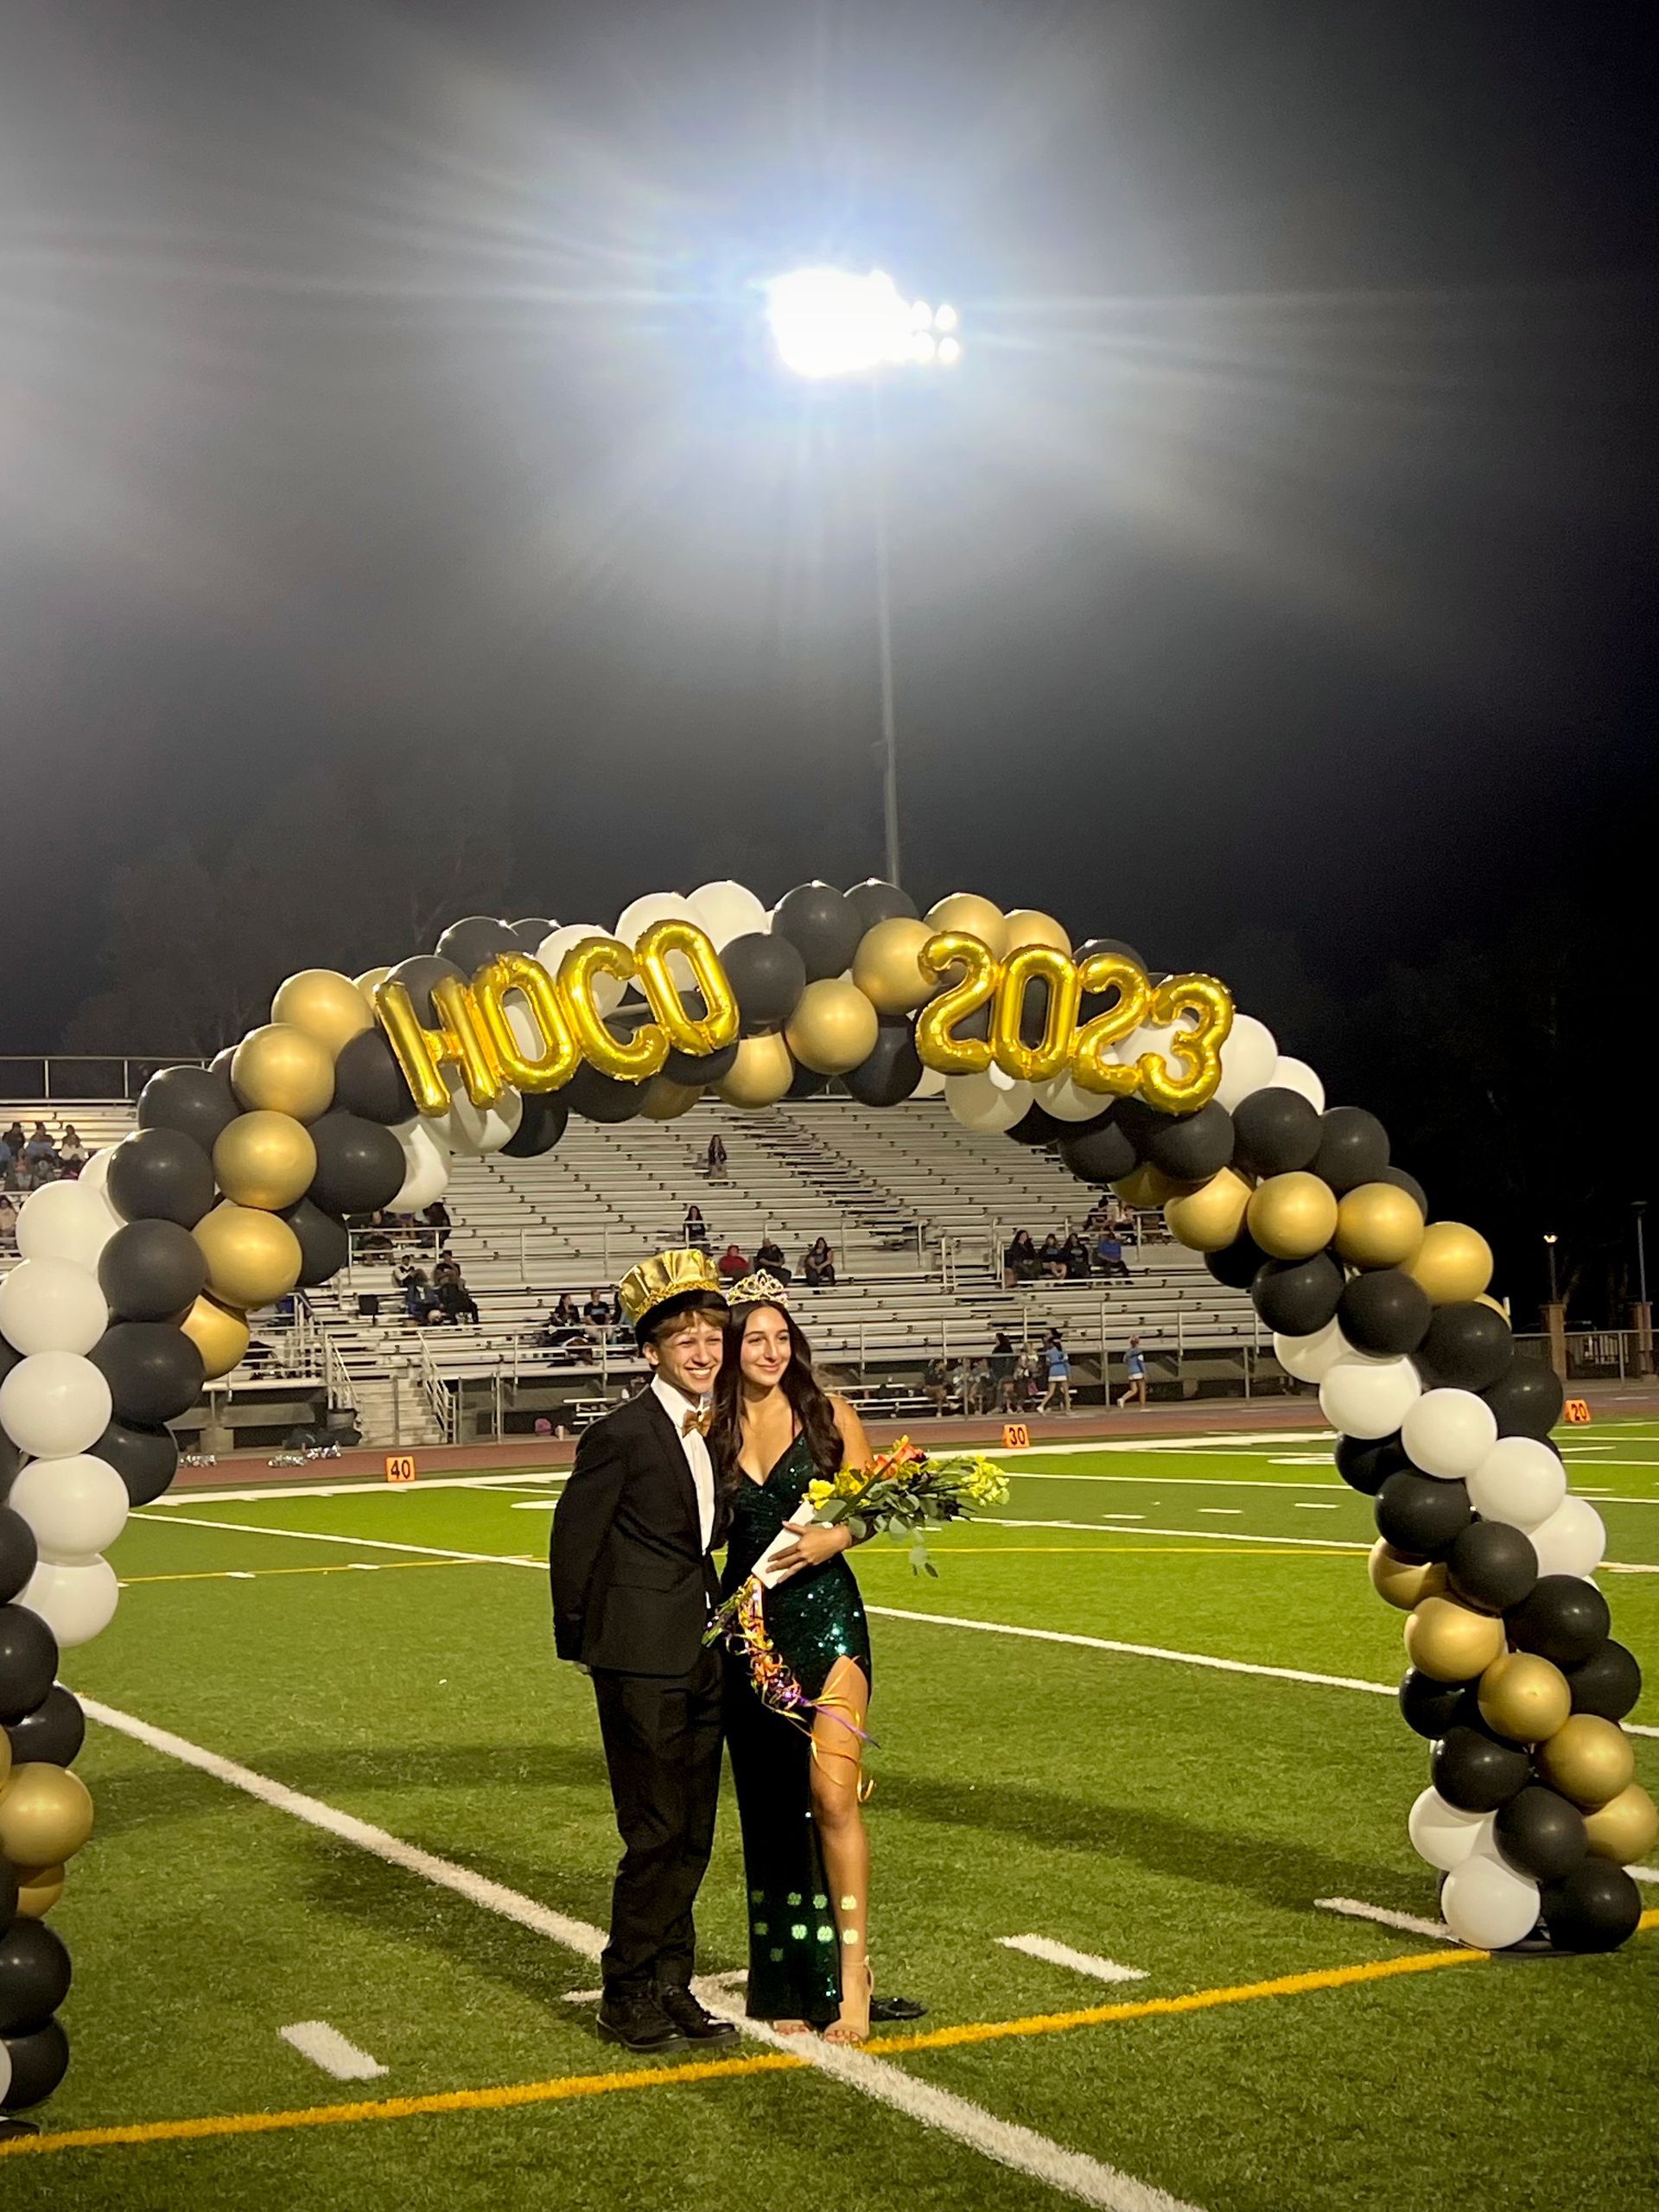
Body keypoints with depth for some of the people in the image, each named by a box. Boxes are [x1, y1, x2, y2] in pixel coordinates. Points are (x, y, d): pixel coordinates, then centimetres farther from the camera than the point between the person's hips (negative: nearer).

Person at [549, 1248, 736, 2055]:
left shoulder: (715, 1430, 10)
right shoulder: (620, 1434, -13)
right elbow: (573, 1539, -9)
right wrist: (580, 1640, -3)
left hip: (702, 1658, 7)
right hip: (642, 1659, -7)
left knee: (692, 1835, 12)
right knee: (656, 1835, -2)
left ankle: (669, 1986, 23)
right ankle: (626, 1995, 13)